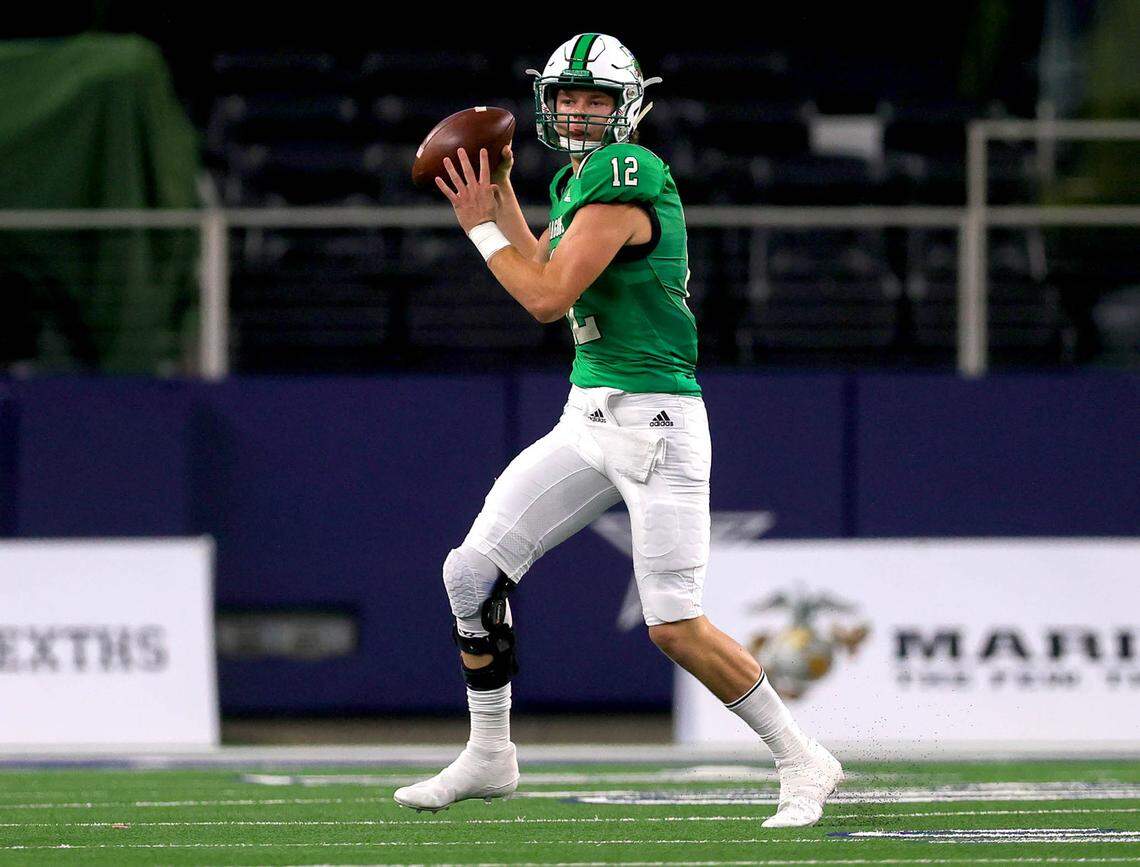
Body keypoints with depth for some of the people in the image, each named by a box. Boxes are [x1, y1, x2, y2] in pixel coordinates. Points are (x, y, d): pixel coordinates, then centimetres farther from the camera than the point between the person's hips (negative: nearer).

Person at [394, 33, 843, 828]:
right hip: (588, 419, 9)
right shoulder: (578, 180, 13)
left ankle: (803, 762, 4)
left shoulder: (622, 177, -16)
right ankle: (489, 758, 19)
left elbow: (549, 298, -19)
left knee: (676, 627, -11)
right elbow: (545, 280, 24)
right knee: (473, 570, 5)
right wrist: (500, 189, 19)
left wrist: (480, 227, -7)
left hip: (654, 421, -9)